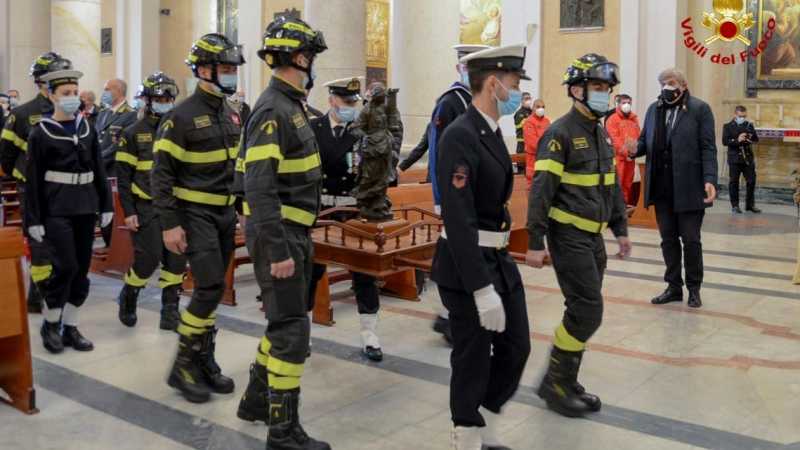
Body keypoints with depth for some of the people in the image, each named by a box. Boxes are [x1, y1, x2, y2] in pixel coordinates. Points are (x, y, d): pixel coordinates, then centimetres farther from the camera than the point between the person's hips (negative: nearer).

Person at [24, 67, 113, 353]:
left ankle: (70, 327, 17)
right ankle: (50, 324, 9)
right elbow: (33, 180, -5)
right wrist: (33, 220, -8)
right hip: (57, 209, -5)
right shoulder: (40, 133, -4)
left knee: (82, 269, 6)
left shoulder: (87, 129, 9)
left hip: (85, 208, 5)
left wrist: (106, 205, 8)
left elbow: (99, 170, 13)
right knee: (66, 266, -12)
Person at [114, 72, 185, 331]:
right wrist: (128, 212, -9)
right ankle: (128, 298, 20)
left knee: (176, 260, 1)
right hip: (146, 207, -4)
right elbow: (123, 176, -2)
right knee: (148, 258, -8)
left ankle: (170, 311, 12)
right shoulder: (133, 134, -1)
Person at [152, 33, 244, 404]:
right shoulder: (182, 117, -13)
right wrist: (170, 224, -18)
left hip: (224, 214, 7)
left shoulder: (230, 116, 11)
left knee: (212, 290, 11)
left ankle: (205, 360, 22)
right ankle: (183, 365, 2)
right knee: (211, 288, -13)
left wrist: (243, 209, 15)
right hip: (195, 214, -7)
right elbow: (161, 174, -14)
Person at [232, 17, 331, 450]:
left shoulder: (291, 105, 14)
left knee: (284, 320, 18)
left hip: (293, 233, 10)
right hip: (278, 235, -10)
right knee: (292, 329, -5)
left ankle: (256, 399, 33)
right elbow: (259, 188, -25)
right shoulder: (272, 110, -17)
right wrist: (278, 251, -26)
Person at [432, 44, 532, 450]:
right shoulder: (460, 136, -20)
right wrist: (482, 289, -25)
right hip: (468, 265, -9)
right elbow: (459, 220, -25)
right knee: (473, 360, 5)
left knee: (516, 347, 16)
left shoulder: (491, 131, 10)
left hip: (499, 259, 9)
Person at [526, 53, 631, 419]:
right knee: (588, 312, -9)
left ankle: (567, 383, 24)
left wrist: (620, 229, 18)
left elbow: (612, 186, 21)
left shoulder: (601, 134, 14)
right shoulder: (560, 133, -13)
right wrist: (535, 243, -20)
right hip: (568, 236, -8)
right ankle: (554, 383, 7)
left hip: (592, 238, 9)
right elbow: (541, 191, -17)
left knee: (582, 313, 12)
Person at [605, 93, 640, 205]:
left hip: (631, 157, 5)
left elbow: (638, 137, 11)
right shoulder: (612, 119, -3)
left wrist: (634, 151, -6)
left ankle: (626, 205, 19)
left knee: (628, 183, 11)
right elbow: (615, 139, -10)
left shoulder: (634, 119, 14)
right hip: (618, 156, -5)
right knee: (617, 183, -7)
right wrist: (625, 152, -16)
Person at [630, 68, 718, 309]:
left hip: (688, 187, -4)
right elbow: (646, 140, 16)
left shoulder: (700, 109, -4)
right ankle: (674, 286, 23)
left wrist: (710, 180, -19)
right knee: (668, 239, 11)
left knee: (690, 239, 4)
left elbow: (708, 148, -8)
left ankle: (694, 288, 20)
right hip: (662, 187, 5)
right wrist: (636, 149, -8)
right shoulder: (654, 109, 11)